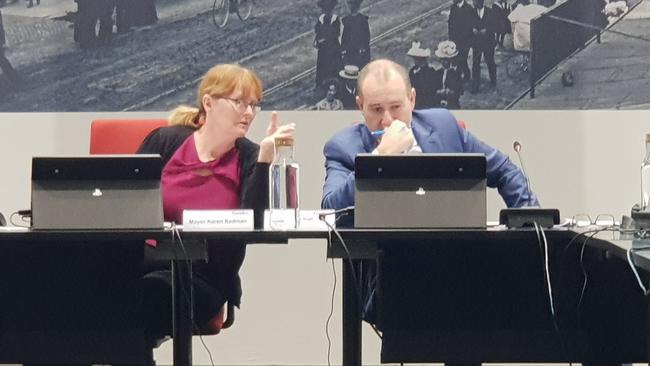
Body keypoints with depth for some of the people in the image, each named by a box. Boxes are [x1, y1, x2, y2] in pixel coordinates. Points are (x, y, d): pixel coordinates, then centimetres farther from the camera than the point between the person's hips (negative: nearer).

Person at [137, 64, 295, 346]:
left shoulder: (250, 159, 6)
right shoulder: (165, 140, 7)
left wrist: (265, 157, -18)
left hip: (202, 277, -1)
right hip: (142, 263, 1)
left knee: (150, 291, -35)